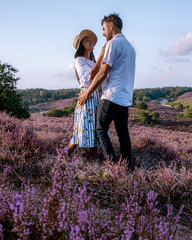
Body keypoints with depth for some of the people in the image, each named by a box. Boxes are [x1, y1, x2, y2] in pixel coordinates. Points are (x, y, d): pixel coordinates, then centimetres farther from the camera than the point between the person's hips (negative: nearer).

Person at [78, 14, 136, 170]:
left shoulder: (113, 43, -7)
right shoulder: (130, 47, 21)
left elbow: (103, 73, -12)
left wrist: (87, 93, -4)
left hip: (112, 97, -8)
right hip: (126, 99, 8)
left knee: (101, 129, 2)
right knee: (123, 133, 10)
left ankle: (113, 163, -5)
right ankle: (129, 166, 10)